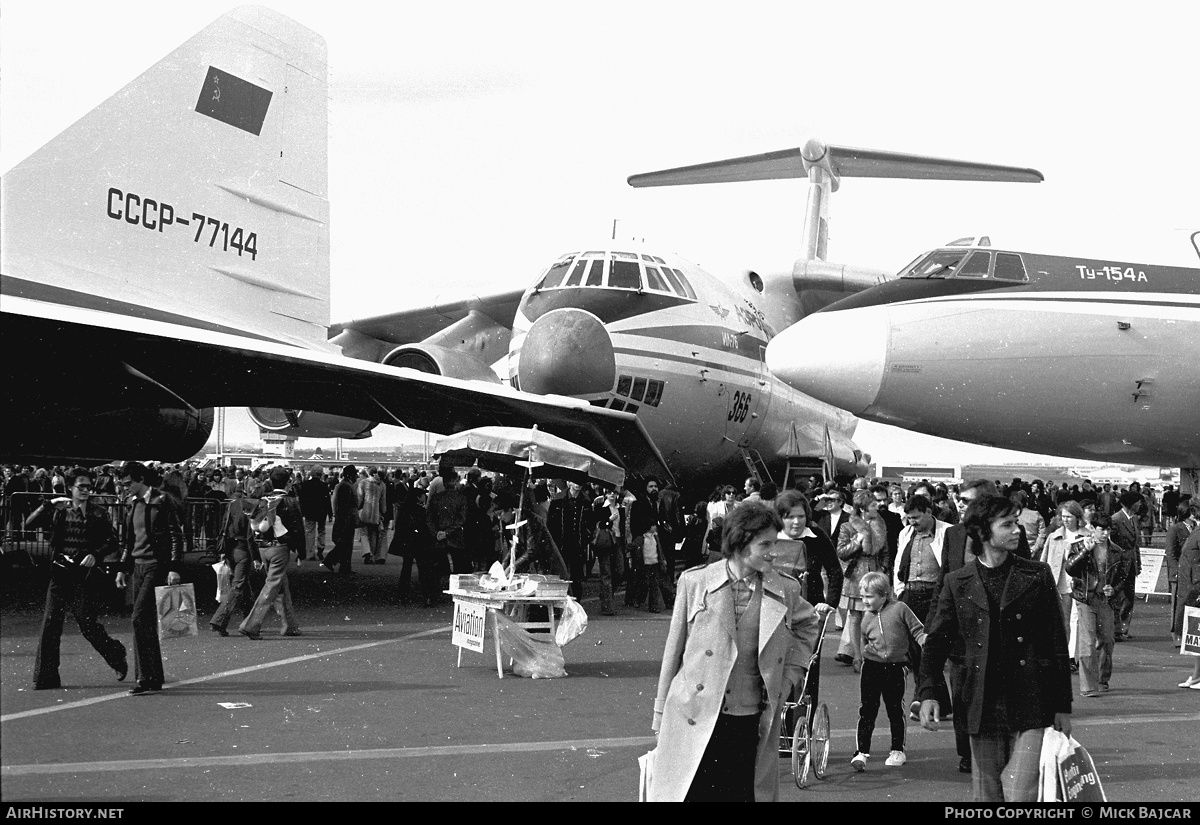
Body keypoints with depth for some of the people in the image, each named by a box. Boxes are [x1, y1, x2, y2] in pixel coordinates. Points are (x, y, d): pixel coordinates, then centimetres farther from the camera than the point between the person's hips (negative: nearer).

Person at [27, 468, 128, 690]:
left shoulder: (99, 514, 5)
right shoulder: (59, 511, 9)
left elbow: (112, 542, 2)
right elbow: (31, 522, 0)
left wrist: (95, 555, -15)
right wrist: (50, 505, -11)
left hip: (86, 574, -2)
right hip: (60, 573, 2)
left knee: (86, 624, -7)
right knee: (50, 623, -4)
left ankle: (117, 656, 19)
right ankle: (45, 677, 2)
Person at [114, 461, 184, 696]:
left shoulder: (162, 501, -8)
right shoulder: (132, 505, 14)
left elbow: (176, 536, -10)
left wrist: (174, 568, -16)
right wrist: (123, 568, 17)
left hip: (158, 566, -8)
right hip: (139, 566, 8)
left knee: (140, 618, -15)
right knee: (146, 623, 9)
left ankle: (145, 678, -13)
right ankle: (155, 678, 16)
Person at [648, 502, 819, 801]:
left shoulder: (785, 590, 4)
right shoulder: (695, 582, -1)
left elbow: (808, 625, 25)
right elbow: (674, 648, 5)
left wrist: (789, 675, 12)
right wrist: (661, 714, 6)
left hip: (752, 722, 2)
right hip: (695, 720, -2)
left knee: (746, 793, 4)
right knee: (690, 792, -2)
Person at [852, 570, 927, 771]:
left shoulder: (900, 609, -5)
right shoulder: (867, 618, 7)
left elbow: (917, 630, -1)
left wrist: (924, 640, -16)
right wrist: (867, 650, 6)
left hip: (895, 668, -2)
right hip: (871, 666, 2)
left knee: (895, 709, 8)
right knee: (867, 709, -3)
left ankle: (898, 751, 24)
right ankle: (862, 752, -2)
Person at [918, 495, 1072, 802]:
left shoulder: (1037, 576, 2)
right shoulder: (957, 583, 5)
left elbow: (1057, 644, 5)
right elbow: (936, 641, 6)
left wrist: (1063, 707, 3)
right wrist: (927, 693, -8)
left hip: (1031, 711, -2)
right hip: (982, 711, 2)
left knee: (1020, 795, -11)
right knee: (987, 796, 10)